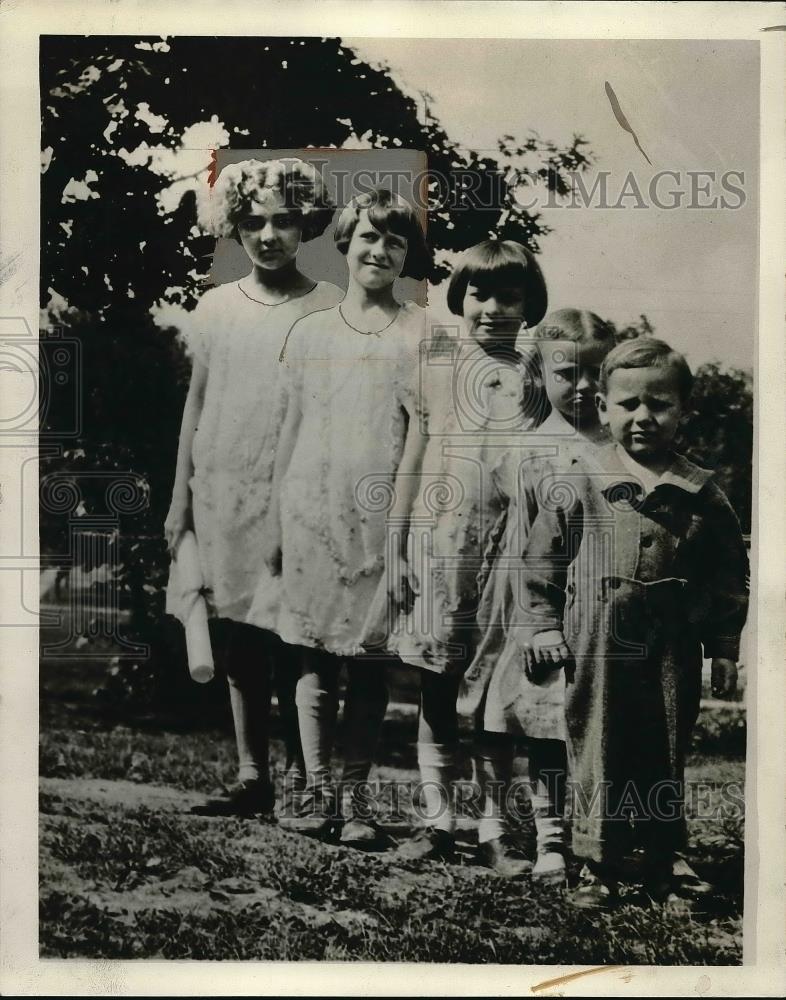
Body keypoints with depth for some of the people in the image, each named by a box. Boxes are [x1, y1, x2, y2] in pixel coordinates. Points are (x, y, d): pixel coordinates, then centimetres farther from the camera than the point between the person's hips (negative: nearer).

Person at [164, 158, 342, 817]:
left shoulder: (330, 311, -1)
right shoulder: (215, 307, 10)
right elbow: (196, 404, 13)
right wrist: (181, 497, 11)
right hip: (221, 497, 4)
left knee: (293, 651, -2)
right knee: (238, 646, 9)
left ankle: (301, 775, 13)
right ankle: (251, 776, 19)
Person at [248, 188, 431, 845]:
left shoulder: (419, 333, 4)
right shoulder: (309, 333, 12)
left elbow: (419, 432, -1)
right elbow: (293, 429, 13)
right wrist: (275, 520, 11)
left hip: (381, 516, -2)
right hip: (312, 511, 2)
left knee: (370, 663, 3)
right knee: (313, 658, 4)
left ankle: (355, 793, 13)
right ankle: (318, 790, 13)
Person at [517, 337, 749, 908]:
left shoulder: (701, 494, 1)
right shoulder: (577, 485, -3)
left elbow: (729, 576, 7)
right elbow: (542, 561, 3)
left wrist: (724, 648, 6)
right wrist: (545, 626, 0)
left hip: (672, 652, 2)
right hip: (597, 649, -1)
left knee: (665, 758, 12)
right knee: (597, 756, 5)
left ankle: (662, 867, 28)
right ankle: (598, 865, 18)